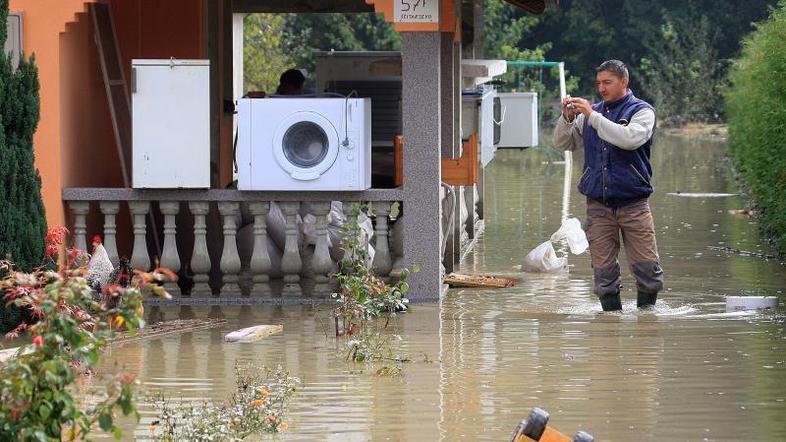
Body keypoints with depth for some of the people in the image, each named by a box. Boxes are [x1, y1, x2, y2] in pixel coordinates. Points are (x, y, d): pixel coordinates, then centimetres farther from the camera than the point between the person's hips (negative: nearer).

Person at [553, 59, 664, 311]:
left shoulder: (641, 111, 1)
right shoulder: (592, 112, 14)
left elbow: (629, 139, -19)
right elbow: (562, 144, 15)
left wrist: (592, 116, -17)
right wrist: (567, 118, -5)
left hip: (633, 203, -3)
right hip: (598, 204, 3)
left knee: (647, 266, -6)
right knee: (603, 268, 1)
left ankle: (646, 310, 9)